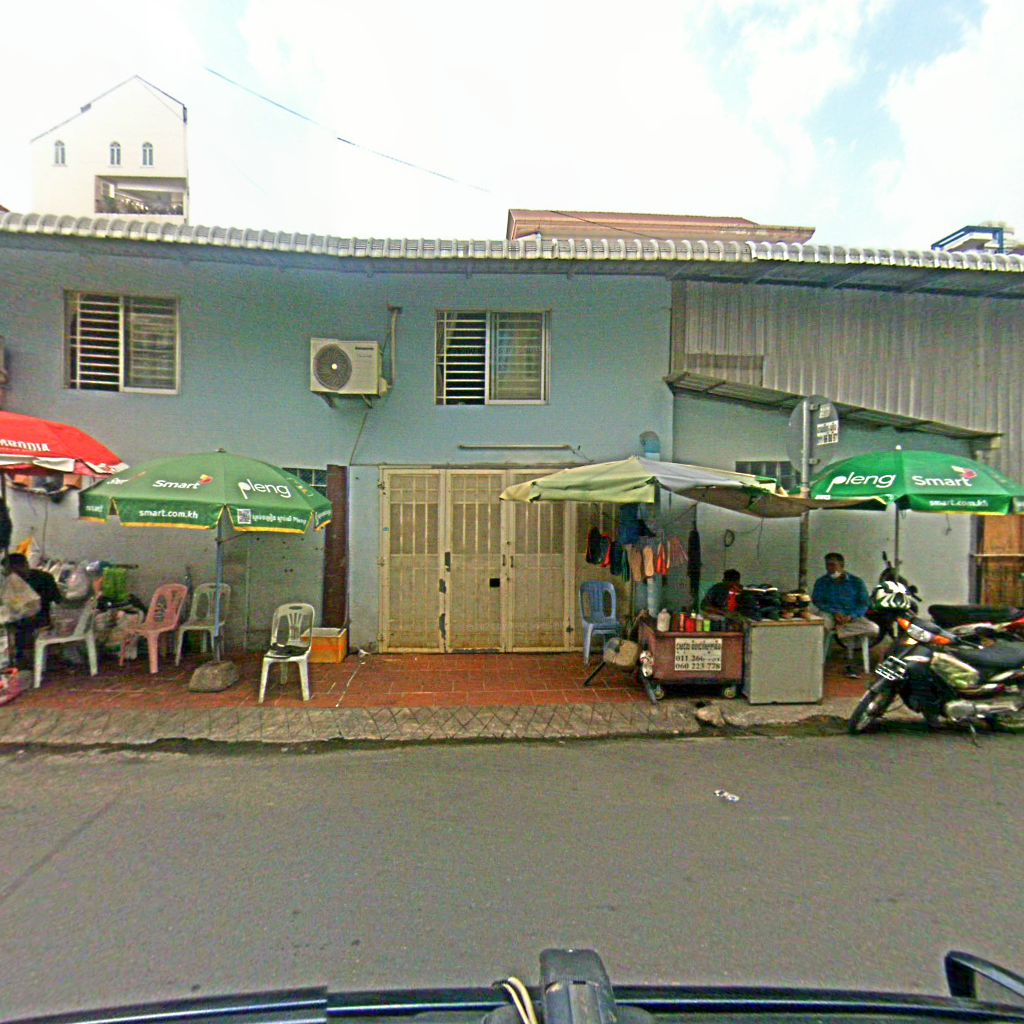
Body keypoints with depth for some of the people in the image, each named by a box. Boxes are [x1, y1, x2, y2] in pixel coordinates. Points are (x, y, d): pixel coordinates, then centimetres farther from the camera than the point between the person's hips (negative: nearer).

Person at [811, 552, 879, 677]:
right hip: (830, 615, -1)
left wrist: (850, 616, -17)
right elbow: (816, 601, -1)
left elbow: (864, 603, 2)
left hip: (852, 617, 1)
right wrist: (835, 613, -18)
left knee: (873, 629, -28)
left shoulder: (856, 582, 9)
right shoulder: (821, 582, 9)